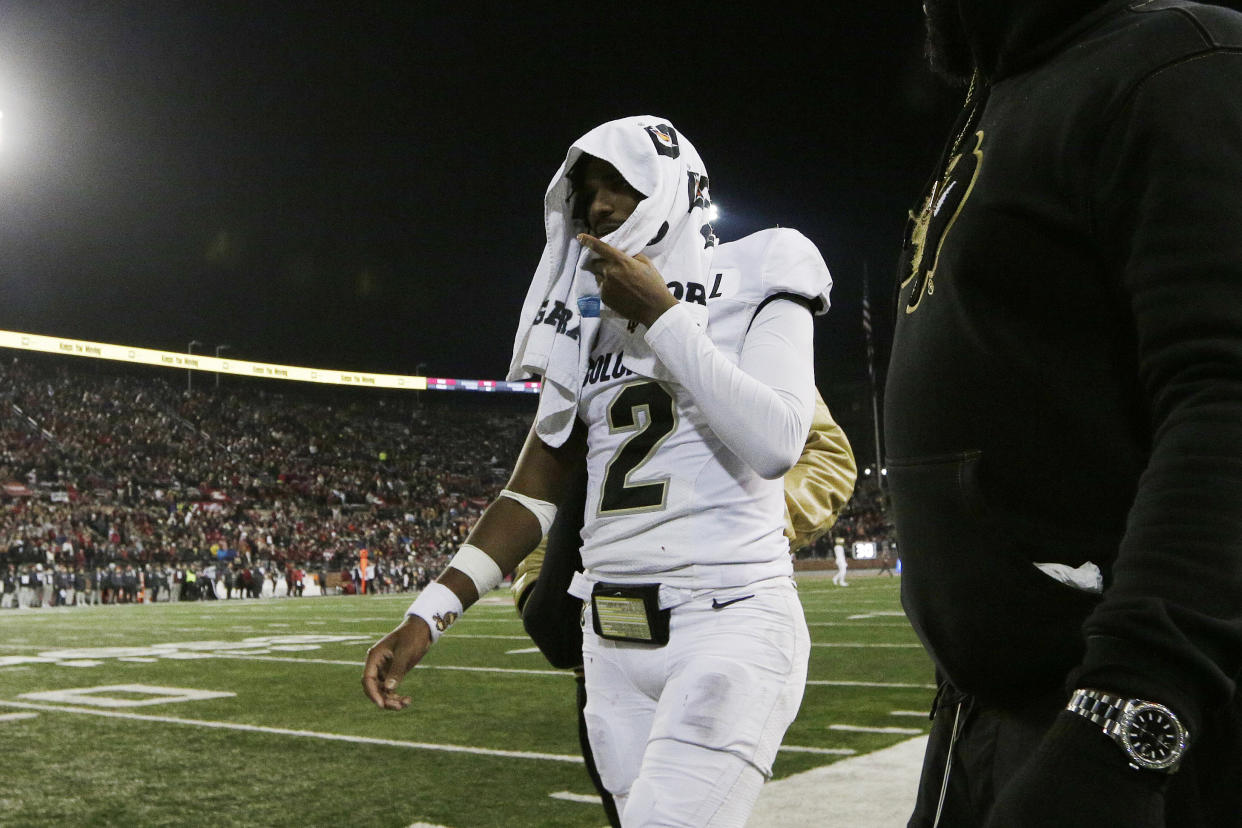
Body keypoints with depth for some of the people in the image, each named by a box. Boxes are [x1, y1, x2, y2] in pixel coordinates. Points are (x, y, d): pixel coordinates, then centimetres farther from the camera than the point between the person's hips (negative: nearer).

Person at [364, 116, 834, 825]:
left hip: (730, 617, -5)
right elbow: (535, 489, 13)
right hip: (612, 637, 5)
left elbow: (775, 444, -18)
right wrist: (428, 616, 5)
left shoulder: (755, 286, 0)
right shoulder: (589, 319, 13)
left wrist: (660, 315, -13)